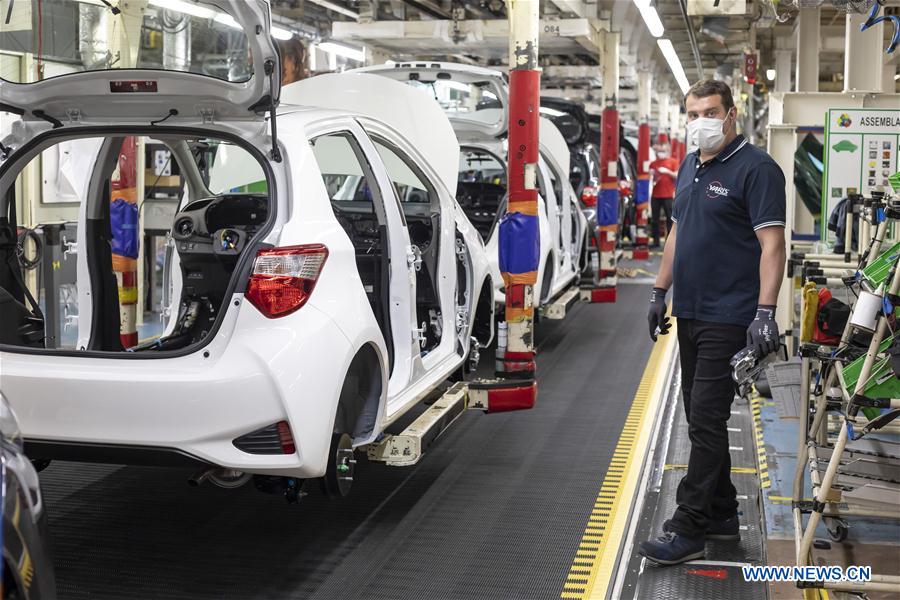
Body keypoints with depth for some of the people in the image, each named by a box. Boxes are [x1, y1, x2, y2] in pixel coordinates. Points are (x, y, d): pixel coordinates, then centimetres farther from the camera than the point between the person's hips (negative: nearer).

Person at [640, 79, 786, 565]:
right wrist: (660, 291, 19)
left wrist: (765, 312, -24)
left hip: (728, 318, -9)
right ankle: (721, 515, 25)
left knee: (706, 420, -8)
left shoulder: (756, 168, -11)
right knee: (702, 418, 14)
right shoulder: (689, 167, 14)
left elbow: (772, 243, -17)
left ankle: (688, 530, -3)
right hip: (689, 313, 9)